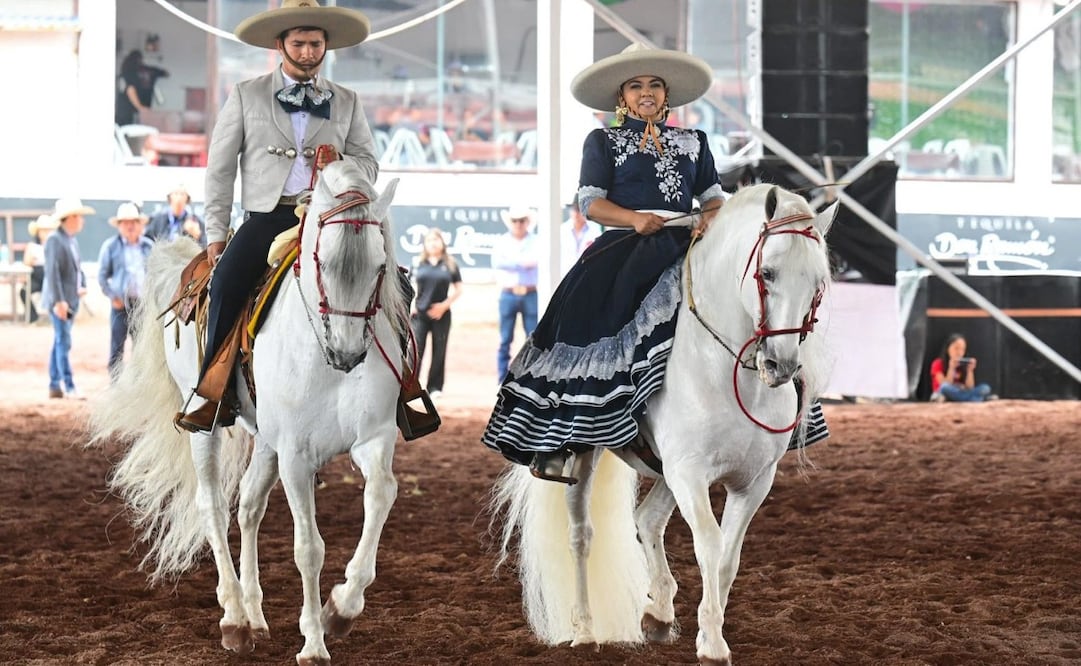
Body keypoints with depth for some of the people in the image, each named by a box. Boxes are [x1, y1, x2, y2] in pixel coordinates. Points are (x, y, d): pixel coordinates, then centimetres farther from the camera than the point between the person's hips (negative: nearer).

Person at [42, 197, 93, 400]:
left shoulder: (72, 241, 15)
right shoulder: (54, 240, -13)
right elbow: (52, 272, -19)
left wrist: (83, 286, 9)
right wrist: (58, 301, -23)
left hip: (71, 300, 9)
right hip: (60, 301, -9)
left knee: (60, 343, 10)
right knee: (63, 343, -10)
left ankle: (55, 386, 14)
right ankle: (69, 387, -13)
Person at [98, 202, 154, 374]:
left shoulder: (149, 246, 9)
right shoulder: (110, 245, 1)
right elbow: (102, 275, 2)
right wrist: (112, 297, -7)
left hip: (143, 302, 2)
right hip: (120, 302, -2)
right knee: (117, 348, -2)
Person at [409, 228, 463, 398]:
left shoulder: (450, 264, 3)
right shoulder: (418, 263, 6)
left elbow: (458, 290, 5)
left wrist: (444, 305, -6)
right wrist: (410, 304, -3)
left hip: (441, 314, 0)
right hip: (419, 314, 0)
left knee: (439, 352, 4)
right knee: (415, 350, -4)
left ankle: (435, 387, 11)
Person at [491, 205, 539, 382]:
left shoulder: (536, 242, 6)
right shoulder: (502, 242, 7)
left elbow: (535, 261, -9)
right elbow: (496, 262, -10)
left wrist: (510, 263, -11)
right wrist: (521, 263, -12)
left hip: (531, 294, 0)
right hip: (508, 294, 0)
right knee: (505, 341, 2)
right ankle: (503, 384, 5)